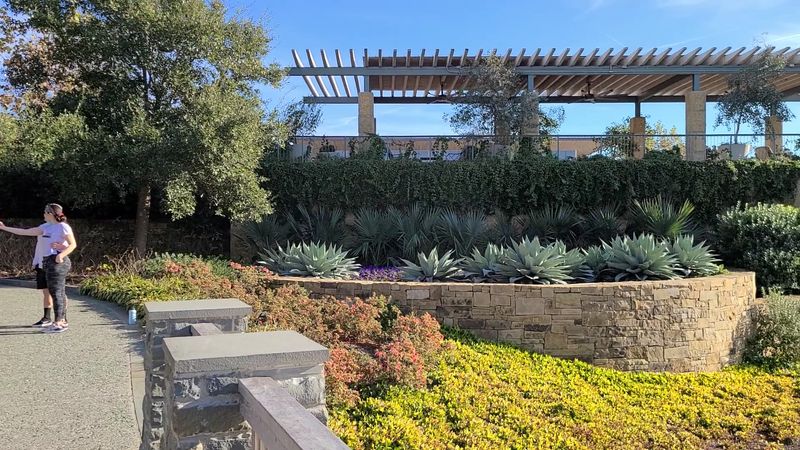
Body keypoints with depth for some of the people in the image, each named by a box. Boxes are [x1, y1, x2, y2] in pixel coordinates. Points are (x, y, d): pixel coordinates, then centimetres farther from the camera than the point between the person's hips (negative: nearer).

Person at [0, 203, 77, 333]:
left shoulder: (63, 227, -9)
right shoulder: (46, 227, 15)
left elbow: (73, 244, -13)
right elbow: (26, 232, 18)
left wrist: (62, 254, -28)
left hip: (58, 262, -8)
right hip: (49, 262, 8)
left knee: (56, 292, -7)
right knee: (59, 292, 11)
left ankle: (58, 322, -4)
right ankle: (62, 321, 17)